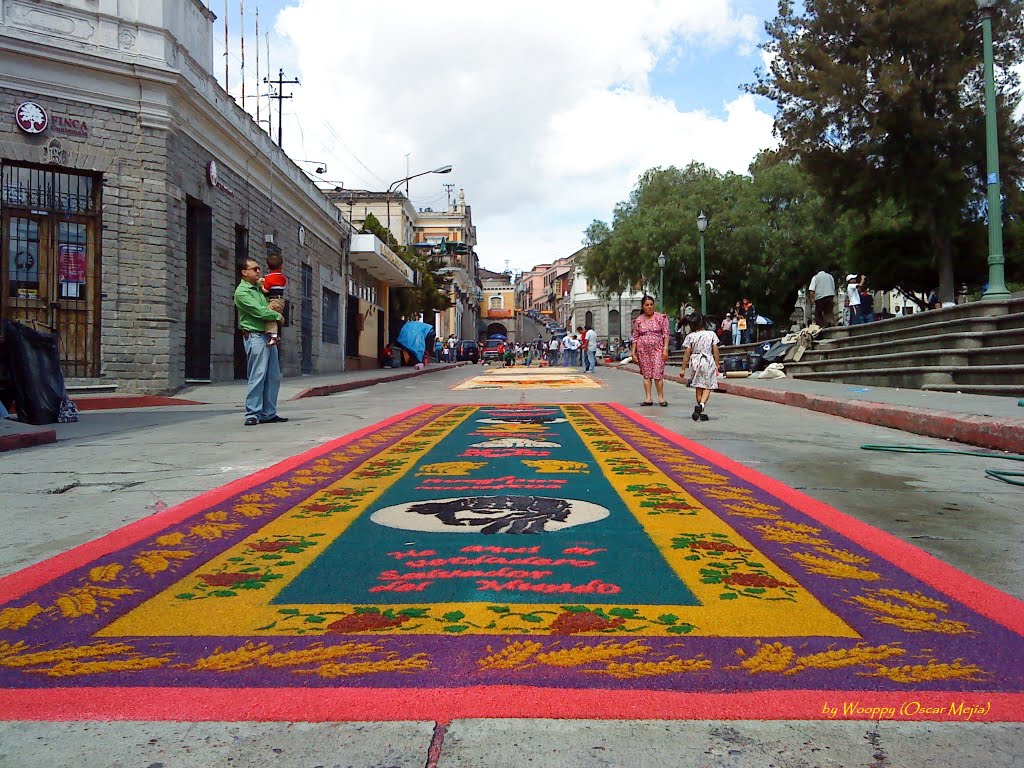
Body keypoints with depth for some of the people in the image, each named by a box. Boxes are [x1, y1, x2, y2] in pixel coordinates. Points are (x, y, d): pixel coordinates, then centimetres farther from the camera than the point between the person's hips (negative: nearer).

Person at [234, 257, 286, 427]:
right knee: (257, 376, -10)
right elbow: (259, 311, -16)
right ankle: (253, 415, -5)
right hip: (255, 336, -9)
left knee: (273, 377, 8)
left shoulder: (259, 287, 19)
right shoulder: (242, 292, -7)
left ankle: (269, 413, 14)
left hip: (268, 336, 9)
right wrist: (278, 316, -2)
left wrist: (273, 305, 8)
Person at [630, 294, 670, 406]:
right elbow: (635, 337, 9)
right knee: (646, 374, 4)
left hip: (657, 349, -2)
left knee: (658, 374, -9)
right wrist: (633, 352, 5)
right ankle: (648, 398, 8)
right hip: (643, 350, 3)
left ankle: (661, 398, -1)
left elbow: (666, 334, 0)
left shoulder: (661, 317, 2)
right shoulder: (638, 320, 7)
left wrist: (665, 349, -9)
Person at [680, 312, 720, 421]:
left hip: (695, 363, 1)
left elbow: (687, 353, -3)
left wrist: (683, 368, 3)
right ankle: (701, 404, -25)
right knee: (707, 387, 2)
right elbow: (715, 351, 0)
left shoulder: (690, 336, -4)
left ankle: (701, 413, 15)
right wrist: (717, 365, 9)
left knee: (699, 388, 11)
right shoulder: (711, 334, -1)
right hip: (709, 362, -1)